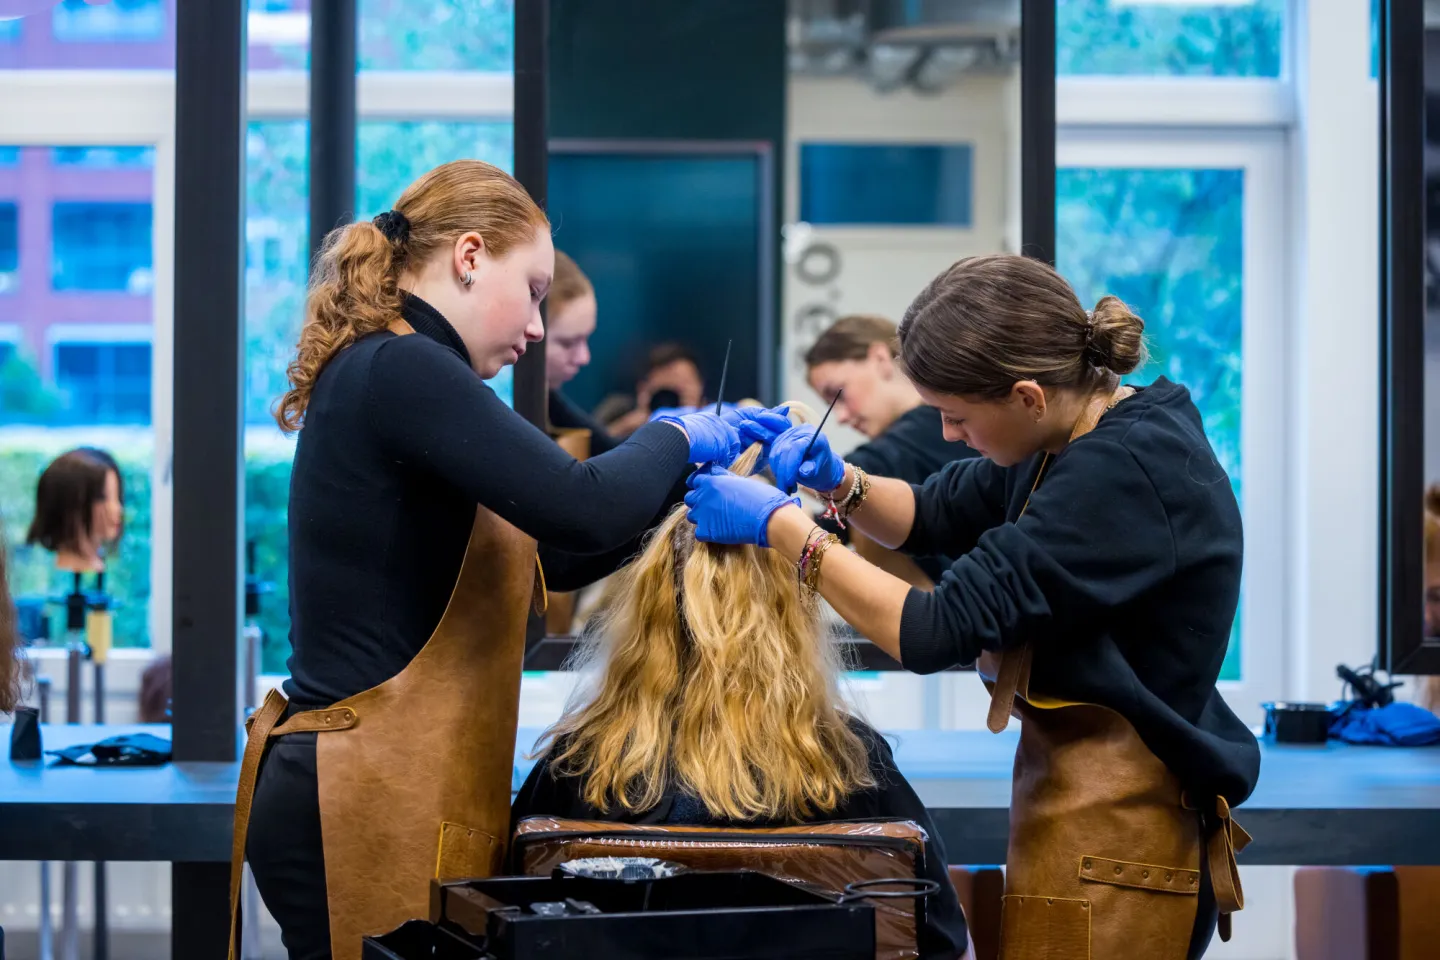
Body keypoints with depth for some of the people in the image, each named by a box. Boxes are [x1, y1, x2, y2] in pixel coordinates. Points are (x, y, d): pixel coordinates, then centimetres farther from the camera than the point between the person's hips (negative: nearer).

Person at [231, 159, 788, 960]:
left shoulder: (379, 374, 16)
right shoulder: (402, 369, -15)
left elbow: (538, 560, 21)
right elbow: (583, 509, -23)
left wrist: (681, 477, 14)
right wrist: (675, 439, -4)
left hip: (375, 793, 10)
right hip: (374, 807, -10)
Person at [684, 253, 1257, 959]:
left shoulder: (1126, 472, -23)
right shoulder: (1078, 436, 7)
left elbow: (935, 632, -24)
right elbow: (933, 516, 22)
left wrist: (780, 525, -16)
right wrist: (838, 482, 2)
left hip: (1110, 838, -10)